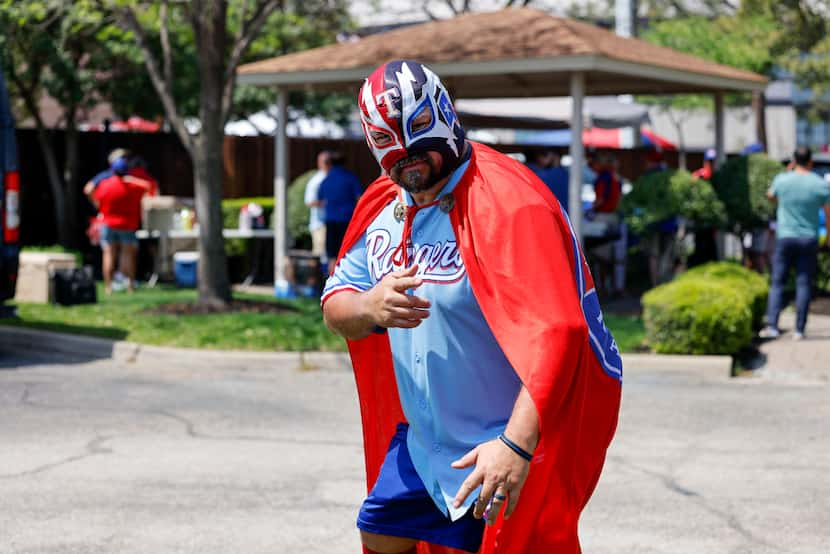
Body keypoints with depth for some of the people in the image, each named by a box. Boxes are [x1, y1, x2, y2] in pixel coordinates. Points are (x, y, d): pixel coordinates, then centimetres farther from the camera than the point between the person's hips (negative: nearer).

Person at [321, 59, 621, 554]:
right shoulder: (383, 207, 3)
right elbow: (336, 305, 8)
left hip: (510, 447, -8)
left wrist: (516, 445, -41)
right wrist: (369, 309, -18)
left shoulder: (507, 203, -24)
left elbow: (555, 333, -33)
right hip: (423, 439, 8)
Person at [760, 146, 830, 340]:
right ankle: (799, 329, 0)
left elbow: (770, 195, 19)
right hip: (809, 239, 0)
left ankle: (772, 326, -6)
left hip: (785, 237, 0)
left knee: (777, 283, 5)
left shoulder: (782, 180, -3)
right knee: (804, 284, 3)